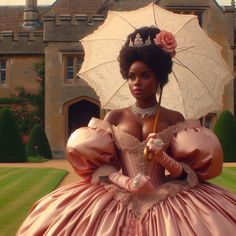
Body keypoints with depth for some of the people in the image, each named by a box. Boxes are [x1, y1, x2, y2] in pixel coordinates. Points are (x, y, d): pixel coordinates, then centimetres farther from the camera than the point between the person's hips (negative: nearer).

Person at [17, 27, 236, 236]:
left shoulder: (175, 119, 6)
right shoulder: (114, 117, 8)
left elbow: (185, 172, 3)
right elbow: (100, 165, 1)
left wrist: (164, 159, -15)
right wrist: (126, 182, -15)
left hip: (165, 200, 0)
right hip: (120, 199, 0)